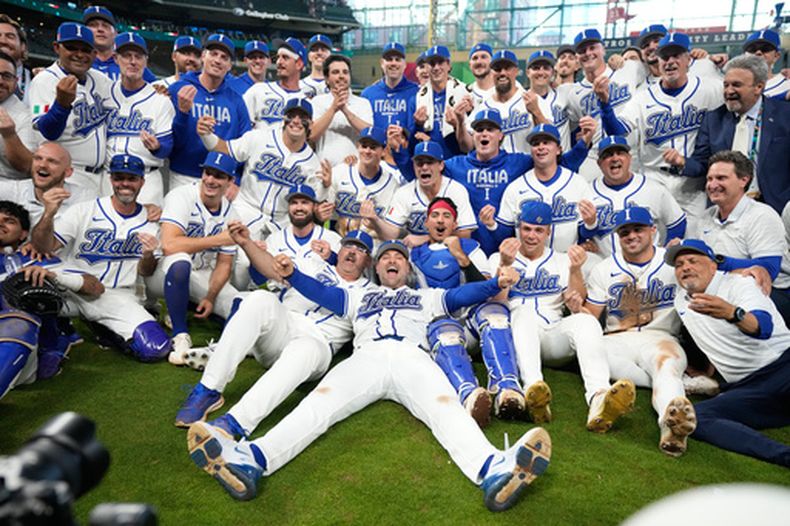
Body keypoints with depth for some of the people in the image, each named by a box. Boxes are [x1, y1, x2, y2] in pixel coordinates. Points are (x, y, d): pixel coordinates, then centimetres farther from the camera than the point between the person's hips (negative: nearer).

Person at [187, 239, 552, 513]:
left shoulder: (426, 296, 34)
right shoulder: (359, 296, 36)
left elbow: (461, 295, 20)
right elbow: (322, 292, 23)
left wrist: (496, 283, 1)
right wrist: (292, 275, 4)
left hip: (411, 356, 0)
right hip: (366, 356, 1)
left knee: (445, 405, -31)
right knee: (321, 401, -27)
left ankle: (494, 472, -59)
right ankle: (250, 461, -50)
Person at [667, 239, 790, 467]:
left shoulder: (738, 283, 0)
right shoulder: (681, 302, 17)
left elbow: (764, 327, -22)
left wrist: (732, 313, -44)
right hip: (745, 390, 4)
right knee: (690, 417, -26)